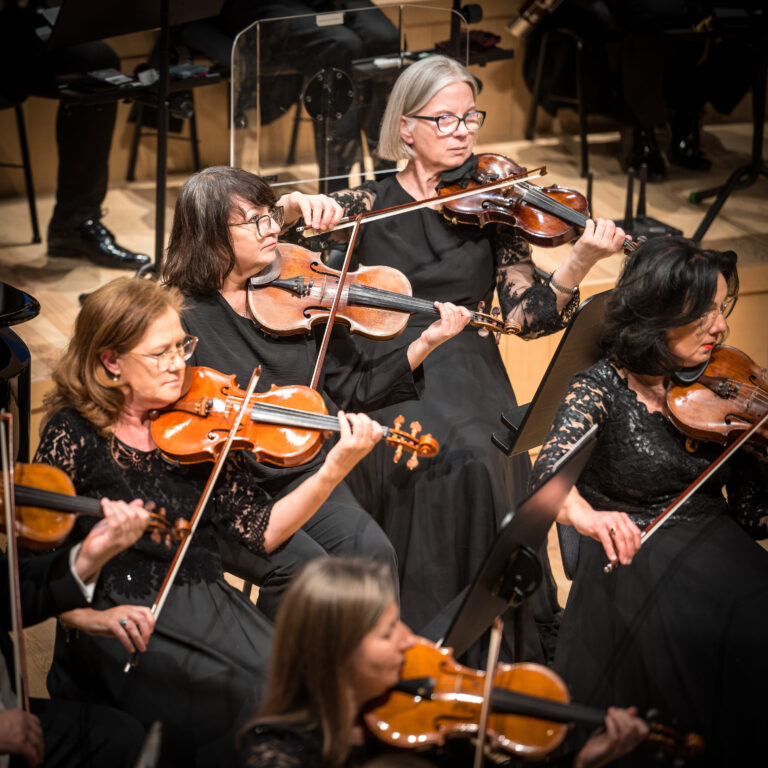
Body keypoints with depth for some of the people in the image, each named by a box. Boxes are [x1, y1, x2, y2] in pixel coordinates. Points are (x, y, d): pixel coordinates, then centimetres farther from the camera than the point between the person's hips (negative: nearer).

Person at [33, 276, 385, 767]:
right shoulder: (74, 435, -4)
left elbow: (262, 530, 5)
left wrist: (333, 471, -6)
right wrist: (89, 617, -21)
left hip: (210, 605, 4)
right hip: (129, 627, -4)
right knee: (240, 699, -27)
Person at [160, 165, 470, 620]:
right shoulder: (182, 316, -8)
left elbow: (352, 390, 6)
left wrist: (425, 343, -5)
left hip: (303, 476, 4)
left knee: (373, 552, -21)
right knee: (303, 565, -27)